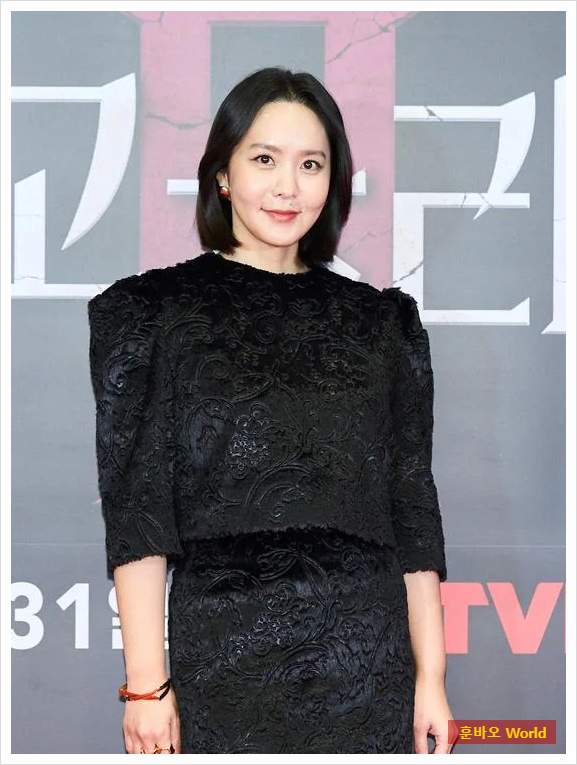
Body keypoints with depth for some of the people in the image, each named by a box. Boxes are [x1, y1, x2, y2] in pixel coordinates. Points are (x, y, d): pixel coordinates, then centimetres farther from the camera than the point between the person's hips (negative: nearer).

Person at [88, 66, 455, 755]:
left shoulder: (382, 321, 10)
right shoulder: (153, 310, 2)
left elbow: (412, 503, 9)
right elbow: (135, 502, -3)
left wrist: (431, 676, 4)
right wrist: (146, 685, -9)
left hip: (370, 663, 3)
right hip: (223, 656, -2)